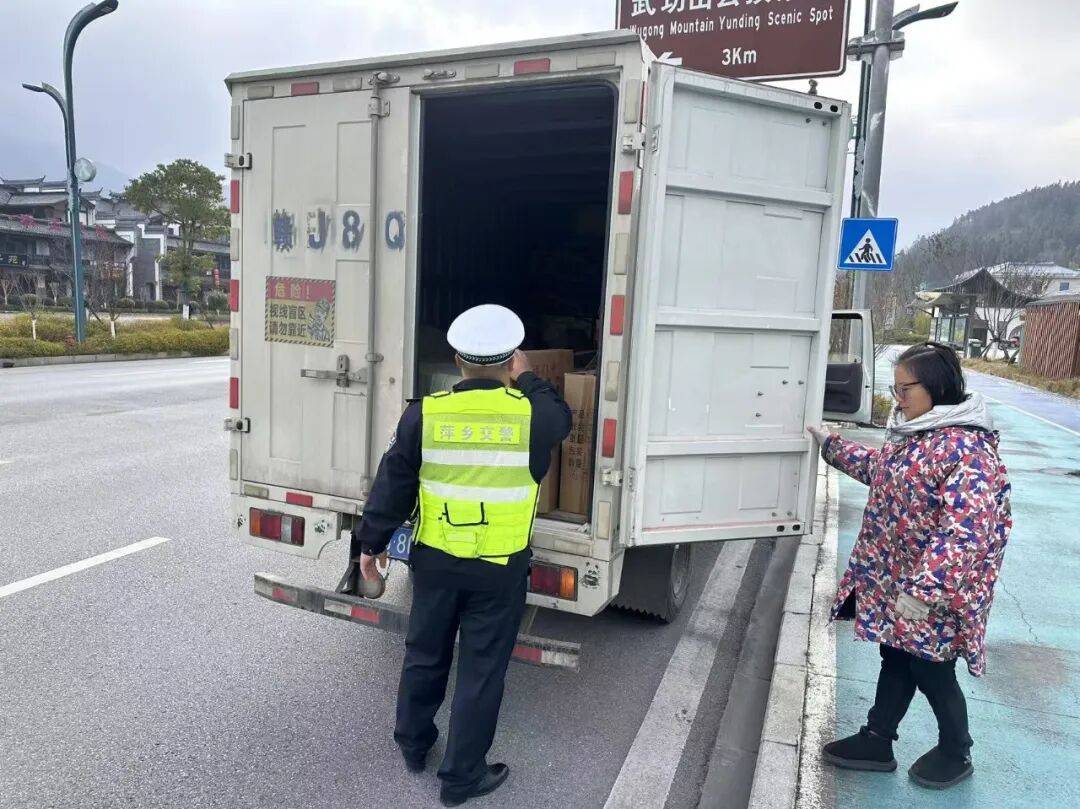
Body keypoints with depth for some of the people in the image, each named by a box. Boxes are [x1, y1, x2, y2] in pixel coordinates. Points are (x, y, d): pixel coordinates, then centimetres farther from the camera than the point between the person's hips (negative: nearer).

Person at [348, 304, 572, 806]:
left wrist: (371, 542, 11)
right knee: (482, 671, 13)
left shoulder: (425, 414, -9)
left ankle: (413, 745, 44)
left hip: (435, 558, 3)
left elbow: (391, 486, -2)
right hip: (501, 568, -2)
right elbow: (561, 418, 12)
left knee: (424, 655, 23)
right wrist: (527, 380, 23)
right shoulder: (532, 414, -13)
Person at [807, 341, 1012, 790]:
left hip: (934, 592, -8)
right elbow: (878, 468, 24)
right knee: (897, 658, 19)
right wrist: (829, 444, 24)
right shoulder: (912, 432, 4)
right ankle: (877, 741, 34)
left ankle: (956, 755, 35)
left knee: (930, 670, 10)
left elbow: (965, 530, -32)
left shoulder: (965, 448, -26)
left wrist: (923, 590, -35)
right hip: (895, 578, 8)